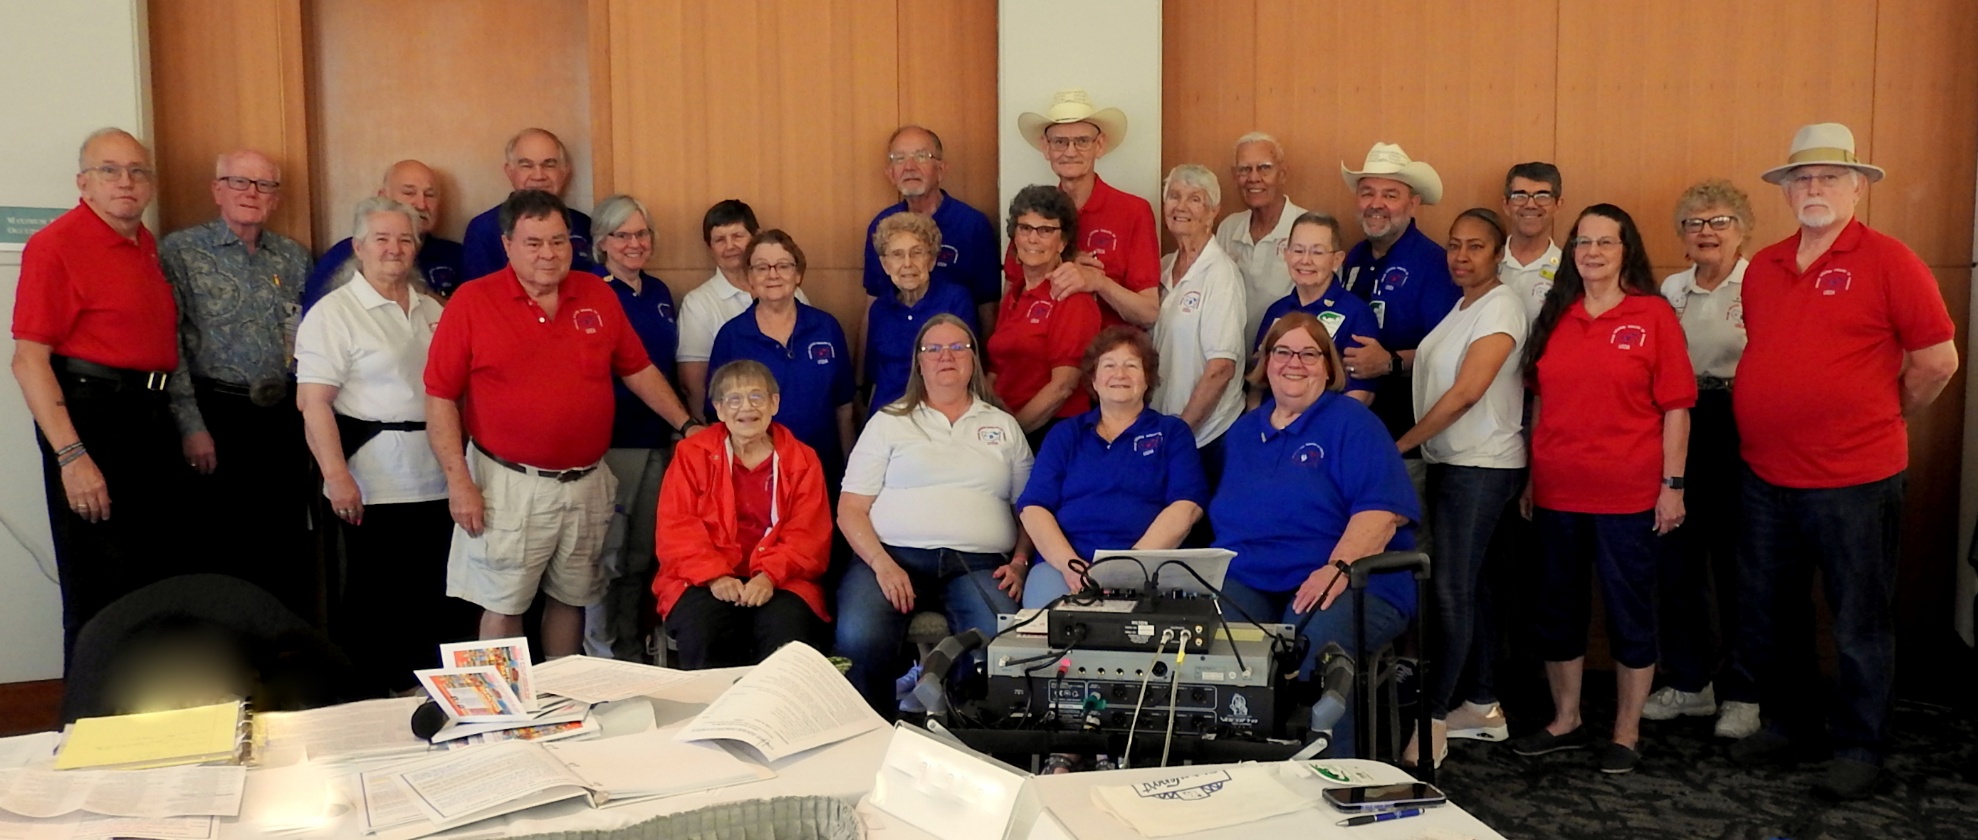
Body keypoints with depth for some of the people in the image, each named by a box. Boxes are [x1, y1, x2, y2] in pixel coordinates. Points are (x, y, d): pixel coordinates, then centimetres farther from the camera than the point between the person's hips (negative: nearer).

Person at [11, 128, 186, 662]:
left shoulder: (146, 245, 13)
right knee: (100, 591, -1)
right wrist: (71, 456, -23)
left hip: (151, 418, 8)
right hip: (90, 416, -8)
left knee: (158, 583, 15)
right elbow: (29, 361, -16)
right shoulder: (56, 244, -10)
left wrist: (187, 429, 13)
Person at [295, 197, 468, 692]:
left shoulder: (432, 311, 15)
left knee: (438, 596, 8)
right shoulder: (333, 312, -5)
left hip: (437, 481, 6)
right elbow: (314, 402, -13)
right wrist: (336, 475, -21)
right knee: (375, 600, 1)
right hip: (375, 487, -6)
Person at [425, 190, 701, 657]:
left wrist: (686, 425, 9)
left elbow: (638, 370, 14)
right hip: (509, 484, -4)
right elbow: (439, 398, -7)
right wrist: (459, 482, -11)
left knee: (572, 599, 15)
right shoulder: (472, 302, -6)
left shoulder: (598, 295, 5)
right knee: (503, 606, 4)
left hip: (587, 482, 4)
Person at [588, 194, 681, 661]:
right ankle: (601, 654, 12)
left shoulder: (658, 293, 12)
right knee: (606, 556, -1)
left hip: (656, 442, 6)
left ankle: (632, 651, 25)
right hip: (607, 442, -6)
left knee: (642, 553, 13)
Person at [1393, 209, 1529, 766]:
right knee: (1468, 586, 12)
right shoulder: (1460, 309, 15)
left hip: (1483, 468, -9)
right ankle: (1483, 707, 22)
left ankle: (1433, 721, -6)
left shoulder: (1501, 307, -12)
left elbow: (1467, 392, -19)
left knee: (1453, 589, -9)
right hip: (1450, 464, 9)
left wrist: (1401, 443, -14)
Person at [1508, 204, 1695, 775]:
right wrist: (1531, 477, 10)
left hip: (1628, 493, -4)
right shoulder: (1556, 317, 8)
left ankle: (1626, 732, 20)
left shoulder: (1653, 314, -4)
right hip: (1558, 492, 5)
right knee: (1557, 606, 13)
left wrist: (1671, 484, -9)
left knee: (1630, 611, 7)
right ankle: (1566, 720, 28)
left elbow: (1675, 407, -5)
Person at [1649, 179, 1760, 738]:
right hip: (1679, 429, 5)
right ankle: (1689, 682, 22)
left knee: (1737, 564, 3)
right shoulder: (1671, 289, 12)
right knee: (1677, 559, 8)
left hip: (1739, 431, -5)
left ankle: (1742, 693, 16)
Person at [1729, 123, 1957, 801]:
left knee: (1860, 623, 6)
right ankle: (1787, 723, 33)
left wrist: (1885, 417, 3)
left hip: (1854, 481, -6)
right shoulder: (1762, 268, 8)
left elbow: (1938, 360, -7)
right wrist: (1784, 420, 13)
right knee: (1766, 614, 16)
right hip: (1767, 478, 6)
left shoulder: (1887, 261, -9)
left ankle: (1859, 749, 20)